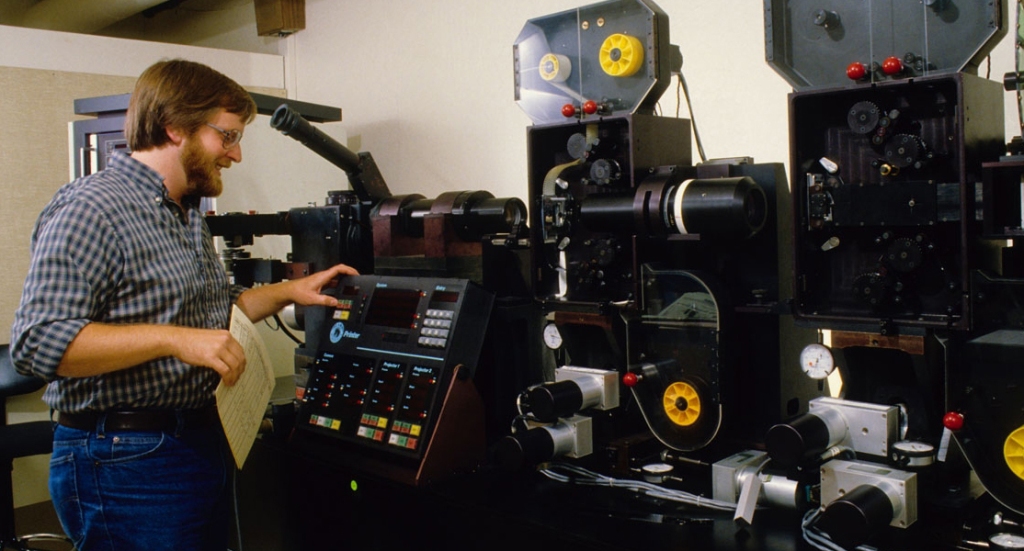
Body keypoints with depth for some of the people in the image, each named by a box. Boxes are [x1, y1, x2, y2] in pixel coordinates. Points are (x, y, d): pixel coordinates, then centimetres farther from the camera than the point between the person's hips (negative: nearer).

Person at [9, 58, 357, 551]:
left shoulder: (188, 215, 15)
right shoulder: (90, 209, -16)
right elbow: (37, 342, -24)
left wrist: (288, 291, 12)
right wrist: (172, 339, -28)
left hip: (205, 446, 9)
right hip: (126, 461, -9)